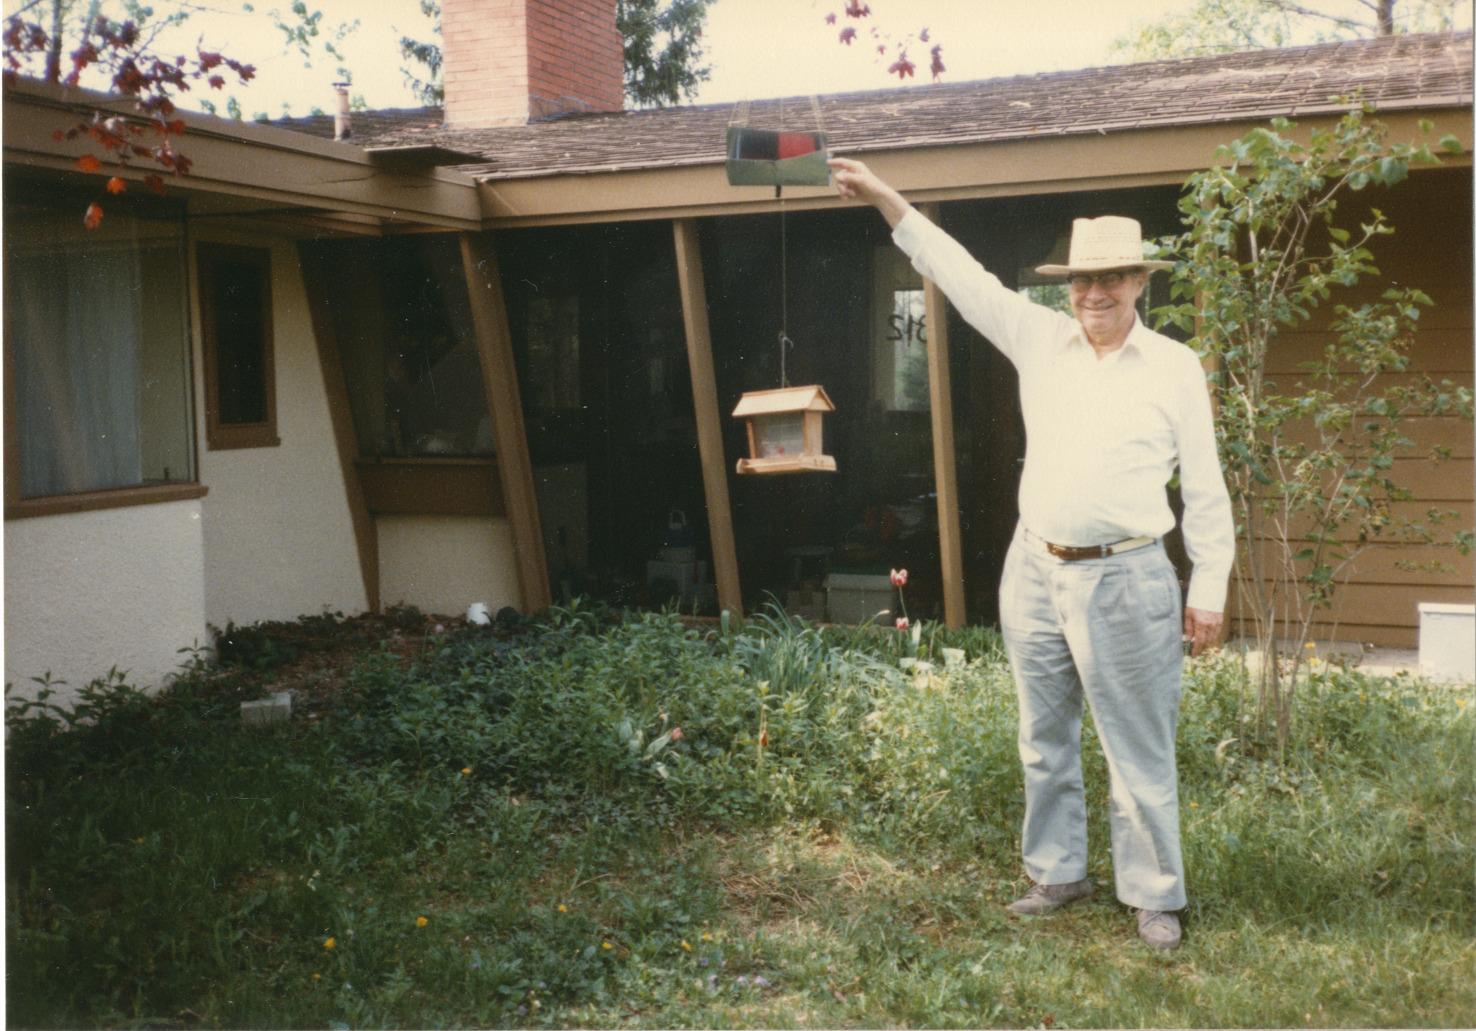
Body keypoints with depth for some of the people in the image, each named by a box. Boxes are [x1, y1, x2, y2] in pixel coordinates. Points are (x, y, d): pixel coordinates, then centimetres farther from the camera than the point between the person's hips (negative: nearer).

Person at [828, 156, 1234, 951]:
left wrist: (1209, 590, -2)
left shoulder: (1175, 367, -2)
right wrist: (885, 198, 1)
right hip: (1034, 572, 4)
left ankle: (1154, 895, 17)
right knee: (1045, 740, 15)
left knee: (1139, 752, 2)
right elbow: (961, 274, 5)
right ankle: (1056, 872, 30)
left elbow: (1205, 488, 0)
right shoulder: (1039, 339, 5)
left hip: (1125, 581, -4)